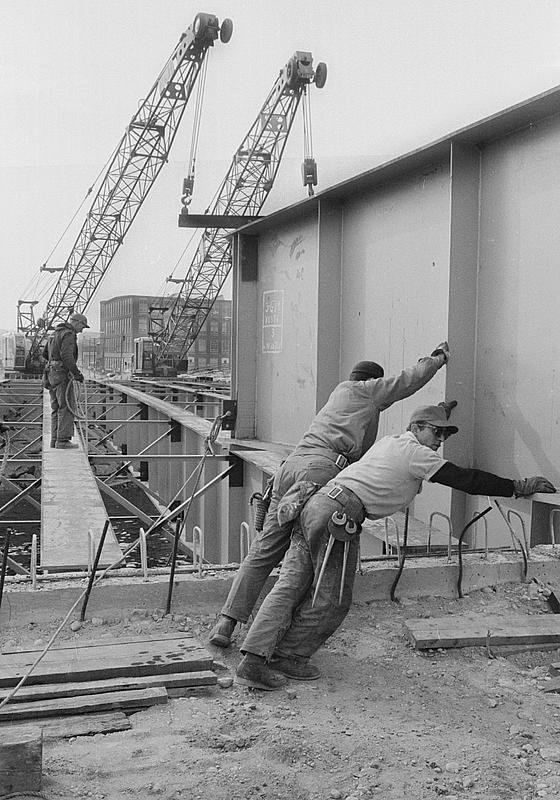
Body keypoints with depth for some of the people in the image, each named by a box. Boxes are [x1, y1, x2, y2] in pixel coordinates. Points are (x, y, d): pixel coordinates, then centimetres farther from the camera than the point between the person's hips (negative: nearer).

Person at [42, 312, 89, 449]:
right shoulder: (68, 334, -11)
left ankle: (55, 440, 14)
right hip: (62, 375, -10)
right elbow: (67, 355, -24)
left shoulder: (56, 333, 19)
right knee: (66, 408, -8)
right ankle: (63, 441, -11)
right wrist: (77, 373, -21)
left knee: (56, 408, 12)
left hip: (51, 374, 10)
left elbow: (45, 353, 24)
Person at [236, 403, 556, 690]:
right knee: (331, 599, 3)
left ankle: (255, 659, -1)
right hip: (339, 514, -9)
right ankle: (288, 657, 13)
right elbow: (464, 479, -2)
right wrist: (518, 487, 2)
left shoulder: (388, 442, 22)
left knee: (290, 586, 3)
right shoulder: (416, 453, -1)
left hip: (316, 503, 9)